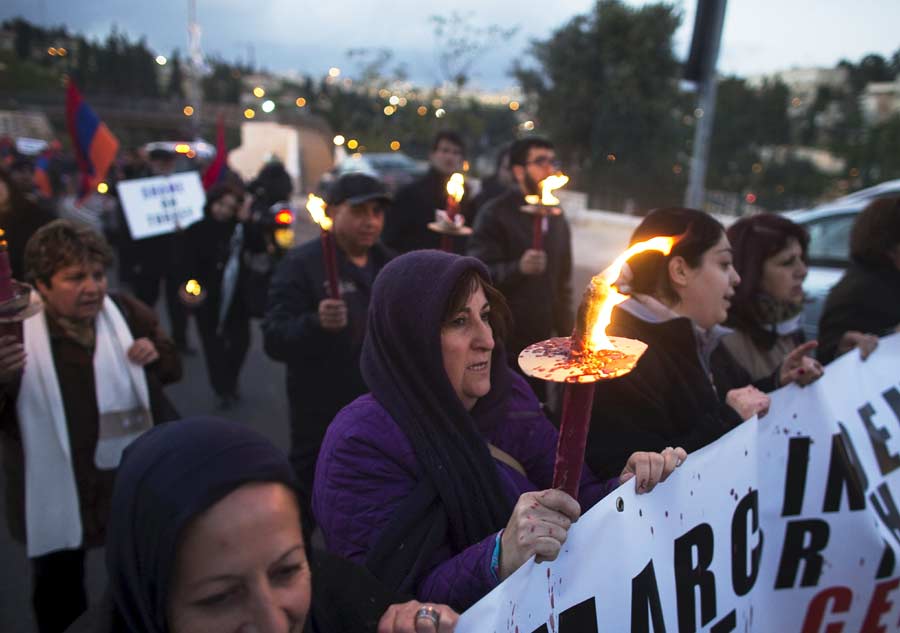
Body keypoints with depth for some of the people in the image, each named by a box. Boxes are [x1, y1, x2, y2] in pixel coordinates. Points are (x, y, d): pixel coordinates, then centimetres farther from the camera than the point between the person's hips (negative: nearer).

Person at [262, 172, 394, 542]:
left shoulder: (386, 263, 10)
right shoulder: (302, 264, -11)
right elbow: (275, 340, -20)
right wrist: (316, 323, -37)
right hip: (323, 421, -6)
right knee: (302, 516, 4)